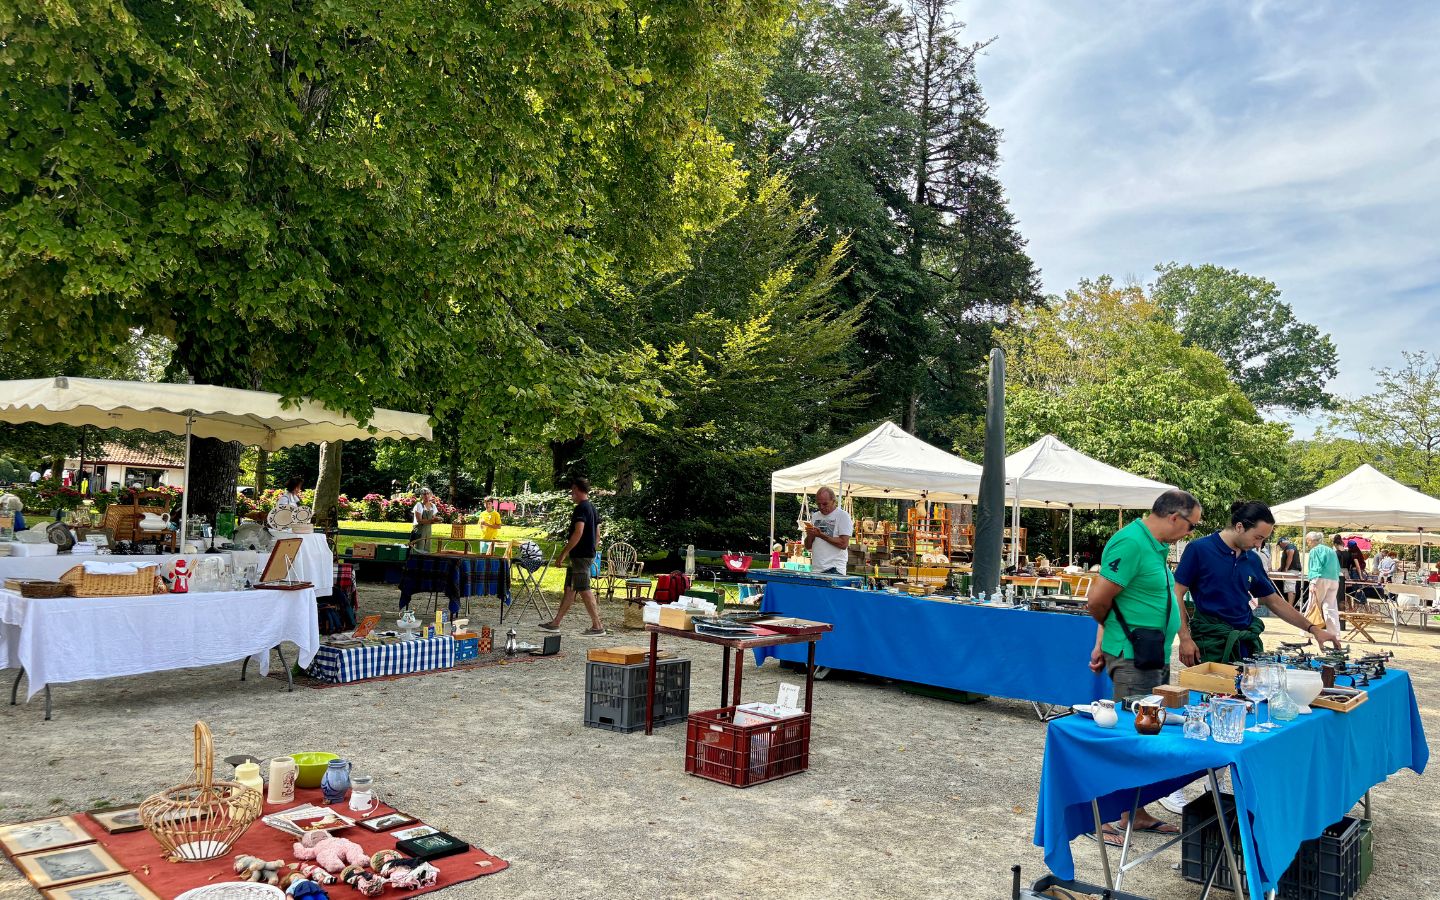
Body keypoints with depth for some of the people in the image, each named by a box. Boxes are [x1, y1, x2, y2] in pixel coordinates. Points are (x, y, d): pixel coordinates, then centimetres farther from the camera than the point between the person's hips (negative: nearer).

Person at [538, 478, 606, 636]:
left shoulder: (581, 508, -16)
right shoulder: (592, 508, 15)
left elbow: (578, 532, -25)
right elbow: (597, 531, 20)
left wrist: (563, 553, -22)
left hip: (580, 556, -10)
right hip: (589, 554, 10)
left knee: (584, 590, -7)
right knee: (569, 589, 13)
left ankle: (597, 627, -5)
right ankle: (555, 623, 20)